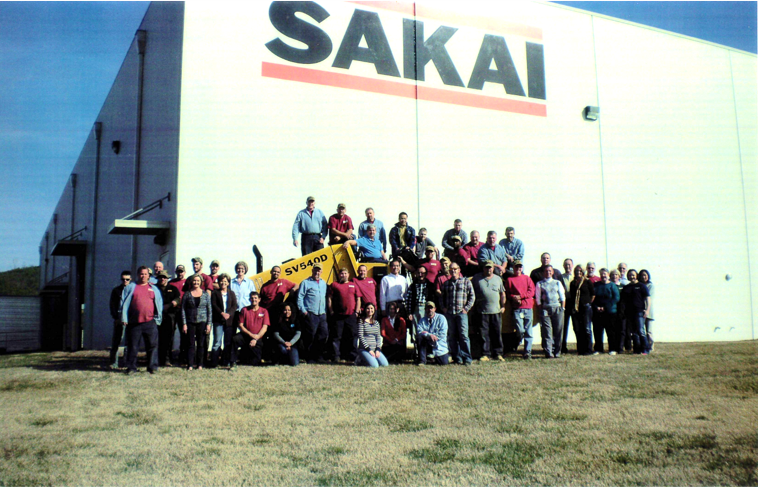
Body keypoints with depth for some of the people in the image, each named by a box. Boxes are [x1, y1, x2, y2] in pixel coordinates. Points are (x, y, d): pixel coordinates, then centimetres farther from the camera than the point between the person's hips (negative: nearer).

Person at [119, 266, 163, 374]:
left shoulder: (154, 289, 15)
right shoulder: (130, 287, 10)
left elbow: (159, 305, 15)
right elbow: (124, 303, 6)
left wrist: (157, 319, 8)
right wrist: (124, 319, -2)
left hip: (150, 322, 1)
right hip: (134, 322, -1)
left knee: (152, 345, 0)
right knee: (133, 346, 4)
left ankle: (153, 367, 6)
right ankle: (131, 367, 14)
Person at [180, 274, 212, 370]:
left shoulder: (206, 294, 6)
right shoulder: (187, 294, 4)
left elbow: (209, 310, 6)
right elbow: (183, 310, 3)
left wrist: (209, 324, -1)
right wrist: (184, 324, -4)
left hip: (202, 322, 0)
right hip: (190, 322, 0)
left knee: (201, 344, 3)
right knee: (191, 344, 1)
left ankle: (200, 365, 11)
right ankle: (190, 365, 5)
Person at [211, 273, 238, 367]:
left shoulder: (232, 293, 15)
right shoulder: (215, 293, 10)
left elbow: (235, 306, 6)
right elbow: (214, 305, -1)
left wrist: (229, 314, -12)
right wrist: (222, 313, -15)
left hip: (229, 320, 2)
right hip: (218, 320, -2)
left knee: (228, 342, 5)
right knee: (217, 342, -5)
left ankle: (228, 361, 11)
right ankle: (214, 362, -4)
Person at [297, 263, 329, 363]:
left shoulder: (323, 283, 19)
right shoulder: (306, 283, 1)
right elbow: (299, 297, -3)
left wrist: (325, 311, 14)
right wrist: (303, 311, -10)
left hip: (322, 314, 6)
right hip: (310, 314, -6)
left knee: (324, 334, 3)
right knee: (310, 336, -3)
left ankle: (318, 356, 14)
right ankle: (309, 357, 7)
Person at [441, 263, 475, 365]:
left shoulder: (466, 281, 7)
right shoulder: (446, 284, 17)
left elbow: (472, 297, 4)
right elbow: (442, 297, 24)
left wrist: (466, 308, -5)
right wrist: (443, 307, 8)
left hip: (461, 313, -4)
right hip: (449, 313, 4)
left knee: (464, 335, -9)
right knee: (453, 336, 4)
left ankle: (467, 358, -4)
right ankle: (457, 357, 11)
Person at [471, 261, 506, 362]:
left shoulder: (498, 279, 13)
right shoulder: (476, 278, 7)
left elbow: (502, 294, 17)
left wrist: (503, 306, 8)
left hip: (496, 311, 1)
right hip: (482, 311, -1)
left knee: (497, 333, 3)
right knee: (484, 334, 0)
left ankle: (497, 354, 12)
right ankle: (485, 354, 6)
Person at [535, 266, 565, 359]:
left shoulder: (557, 283, 18)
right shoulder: (539, 284, 11)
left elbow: (562, 296, 15)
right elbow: (538, 299, 7)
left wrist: (562, 308, 6)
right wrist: (541, 310, -1)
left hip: (557, 308, 2)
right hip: (545, 309, -2)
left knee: (558, 331, -1)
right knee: (547, 331, -7)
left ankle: (557, 352, 6)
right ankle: (548, 352, -6)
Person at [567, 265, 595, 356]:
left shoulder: (587, 282, 2)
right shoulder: (573, 283, 13)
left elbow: (593, 295, 5)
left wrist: (588, 303, 3)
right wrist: (571, 306, 8)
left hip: (585, 308, -4)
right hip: (575, 309, 4)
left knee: (587, 329, -4)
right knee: (577, 330, 4)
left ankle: (588, 350, 1)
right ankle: (580, 350, 11)